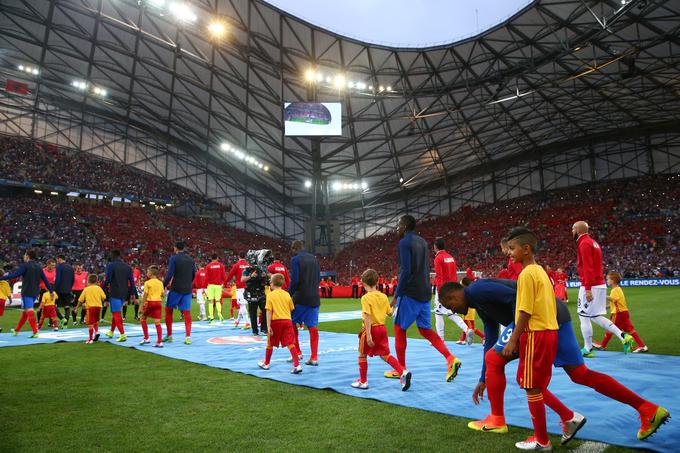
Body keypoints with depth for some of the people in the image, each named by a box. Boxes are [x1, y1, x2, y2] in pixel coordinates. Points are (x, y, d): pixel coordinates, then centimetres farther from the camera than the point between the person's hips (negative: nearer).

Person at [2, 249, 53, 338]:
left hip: (27, 292, -7)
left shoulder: (25, 266, -9)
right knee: (25, 311, 20)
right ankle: (16, 330, 35)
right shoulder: (38, 266, 10)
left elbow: (14, 275, -19)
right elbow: (45, 279, 10)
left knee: (29, 311, -8)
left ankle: (35, 332, -14)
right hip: (35, 292, 7)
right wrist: (51, 291, 13)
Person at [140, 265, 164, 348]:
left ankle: (146, 338, 15)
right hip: (159, 302, 4)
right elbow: (162, 294, 11)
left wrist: (142, 305, -5)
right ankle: (159, 342, -2)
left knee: (142, 318, 17)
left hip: (150, 302, -4)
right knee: (157, 322, 3)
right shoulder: (160, 283, 9)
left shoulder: (147, 283, -6)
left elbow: (145, 295, -9)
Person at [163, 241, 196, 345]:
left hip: (175, 289, -4)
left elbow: (169, 275, -13)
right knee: (187, 312, 4)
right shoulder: (190, 259, 10)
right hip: (187, 290, 4)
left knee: (168, 310, 13)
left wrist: (163, 286, -6)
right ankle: (188, 337, -2)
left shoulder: (174, 258, -6)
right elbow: (193, 275, 15)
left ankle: (169, 335, 18)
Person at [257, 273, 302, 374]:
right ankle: (297, 365, -12)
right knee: (290, 343, -1)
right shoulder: (287, 294, 7)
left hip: (275, 321, -3)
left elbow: (269, 312, -10)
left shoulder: (270, 295, -5)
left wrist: (268, 326, -10)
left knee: (270, 343, 16)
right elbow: (291, 309, 10)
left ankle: (266, 363, 33)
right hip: (287, 321, 3)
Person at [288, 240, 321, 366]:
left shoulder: (295, 259, -7)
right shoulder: (314, 258, 12)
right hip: (314, 298, 5)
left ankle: (297, 352, 14)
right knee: (313, 327, 7)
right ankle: (314, 357, 8)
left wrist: (290, 294, -4)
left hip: (300, 298, -5)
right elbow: (318, 278, 13)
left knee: (292, 323, 14)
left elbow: (294, 280, -15)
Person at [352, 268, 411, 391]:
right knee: (385, 354, 13)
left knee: (362, 355, 12)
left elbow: (367, 317, -21)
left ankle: (363, 381, 21)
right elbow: (390, 313, 11)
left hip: (371, 329, -6)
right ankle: (403, 372, -4)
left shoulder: (366, 298, -14)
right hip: (382, 328, 6)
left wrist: (368, 336, -22)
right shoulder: (384, 297, 4)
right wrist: (393, 307, 34)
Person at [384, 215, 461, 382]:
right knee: (425, 329, 13)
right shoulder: (422, 242, 15)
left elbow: (405, 271, -19)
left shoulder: (404, 243, -11)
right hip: (425, 292, 8)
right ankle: (450, 359, -1)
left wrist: (396, 295, -15)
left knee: (399, 328, 5)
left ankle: (400, 370, 13)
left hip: (410, 293, -8)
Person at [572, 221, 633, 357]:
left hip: (590, 286, -10)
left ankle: (588, 349, 7)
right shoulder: (592, 242, 18)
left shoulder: (584, 244, -13)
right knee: (595, 316, 15)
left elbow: (588, 267, -20)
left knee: (584, 316, -1)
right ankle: (623, 336, 7)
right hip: (600, 284, 10)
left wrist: (588, 289, -22)